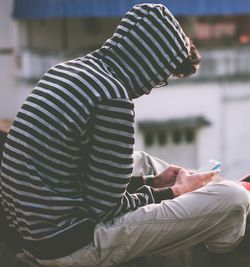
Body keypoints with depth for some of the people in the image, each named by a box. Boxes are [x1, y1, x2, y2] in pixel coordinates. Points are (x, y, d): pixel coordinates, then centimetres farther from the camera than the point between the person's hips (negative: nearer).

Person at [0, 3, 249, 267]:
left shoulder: (66, 70, 7)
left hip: (34, 225, 10)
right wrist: (174, 192, -1)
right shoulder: (112, 97, -21)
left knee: (142, 161, 32)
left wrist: (153, 181, 16)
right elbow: (104, 207, -16)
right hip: (70, 243, -10)